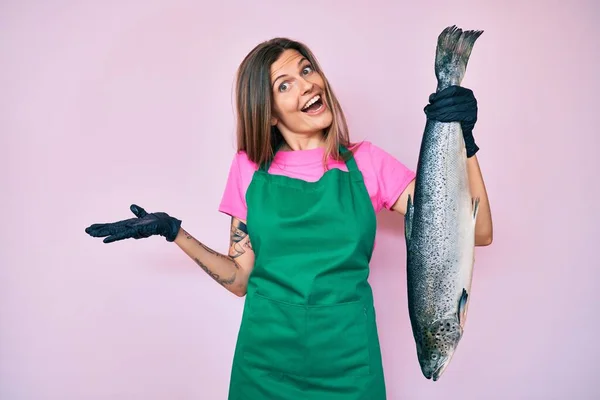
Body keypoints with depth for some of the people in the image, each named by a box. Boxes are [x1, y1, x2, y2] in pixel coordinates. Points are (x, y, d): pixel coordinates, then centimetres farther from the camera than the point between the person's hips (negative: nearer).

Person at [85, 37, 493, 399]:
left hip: (347, 363, 0)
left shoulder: (365, 162, -4)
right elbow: (239, 279, 2)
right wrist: (173, 230, -6)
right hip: (265, 362, 1)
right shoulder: (249, 168, -2)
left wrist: (463, 141, -18)